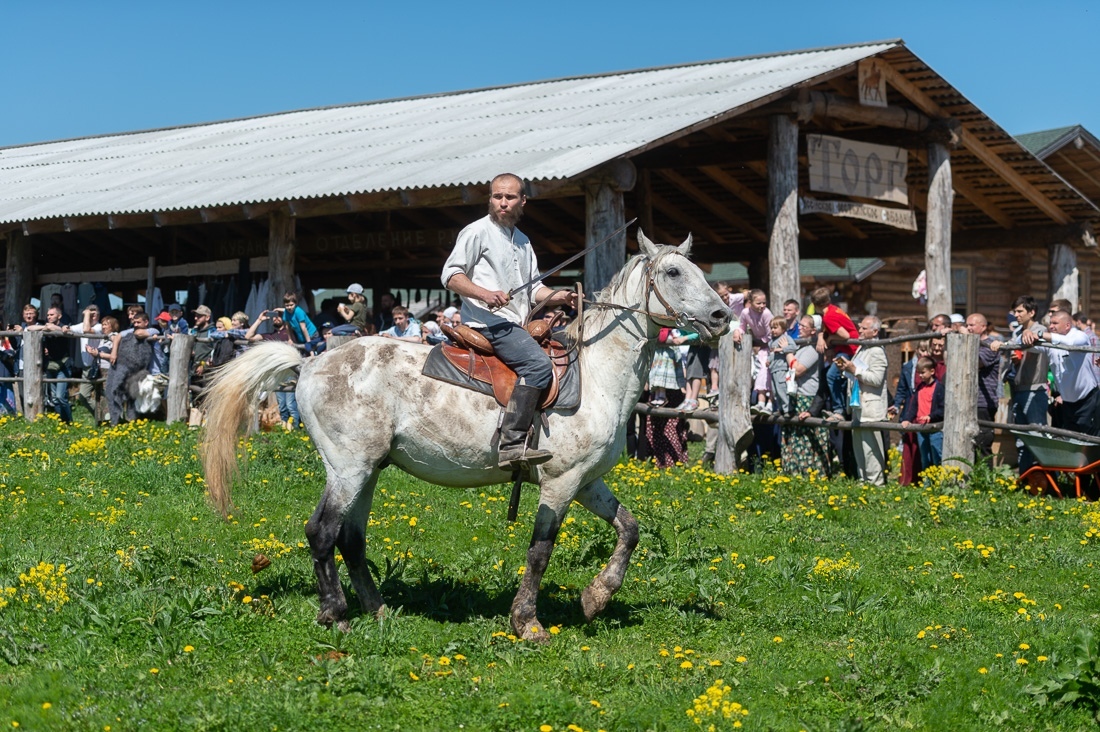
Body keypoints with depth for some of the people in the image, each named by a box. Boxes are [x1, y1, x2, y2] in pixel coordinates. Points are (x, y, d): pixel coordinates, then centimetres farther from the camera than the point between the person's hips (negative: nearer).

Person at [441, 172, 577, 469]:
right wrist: (484, 294, -22)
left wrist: (561, 297, 2)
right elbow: (450, 275, -7)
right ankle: (511, 444, -35)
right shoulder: (477, 232, 0)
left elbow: (533, 288, 22)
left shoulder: (523, 241, 24)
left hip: (516, 326, 9)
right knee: (538, 364, -28)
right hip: (488, 322, -9)